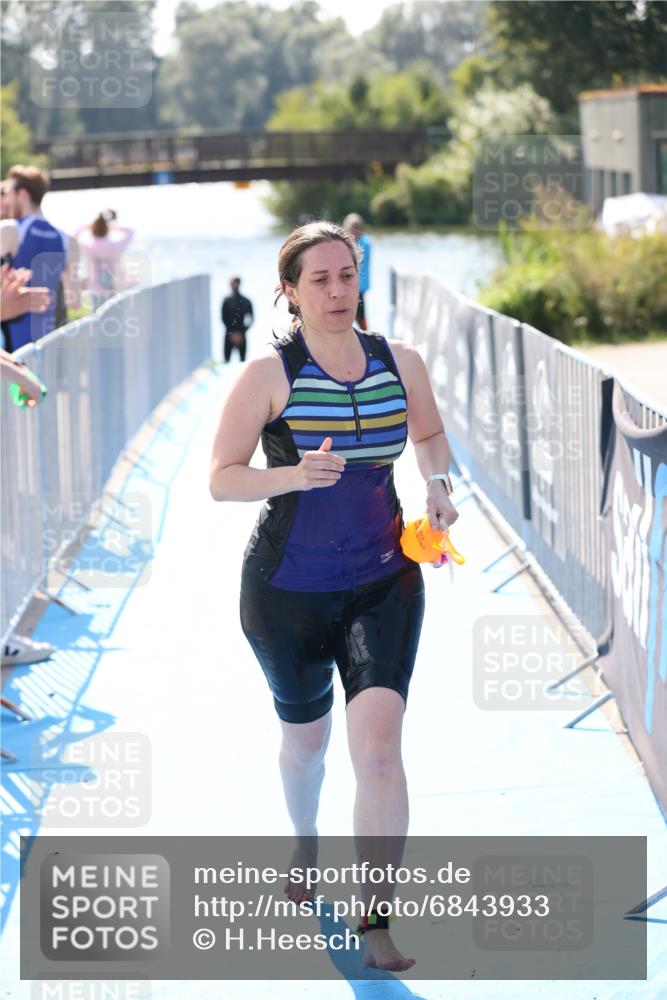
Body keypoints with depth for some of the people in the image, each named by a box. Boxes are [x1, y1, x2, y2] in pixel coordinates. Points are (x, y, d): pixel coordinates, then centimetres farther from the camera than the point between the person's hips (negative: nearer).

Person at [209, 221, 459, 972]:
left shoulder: (400, 363, -1)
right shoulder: (268, 374, -12)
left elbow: (430, 434, 19)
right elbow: (220, 478, -11)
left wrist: (437, 486, -1)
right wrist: (290, 476, -28)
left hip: (385, 582, 1)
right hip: (287, 590, -1)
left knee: (378, 746, -15)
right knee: (306, 736, 19)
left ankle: (375, 922, -8)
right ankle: (304, 847, 51)